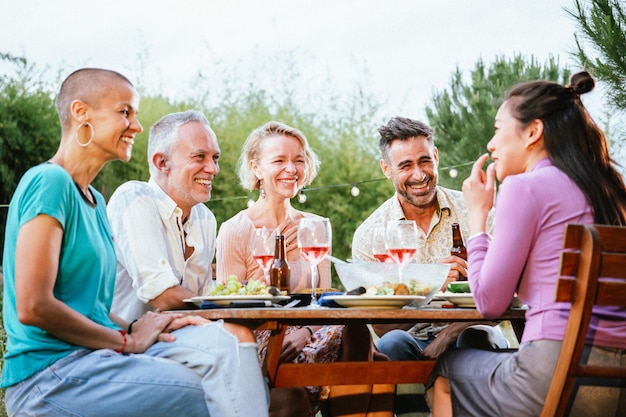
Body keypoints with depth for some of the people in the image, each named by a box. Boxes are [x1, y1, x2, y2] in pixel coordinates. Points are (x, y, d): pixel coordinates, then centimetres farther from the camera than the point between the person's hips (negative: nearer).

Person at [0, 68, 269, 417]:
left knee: (232, 338, -7)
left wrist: (134, 330, -2)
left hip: (98, 355, 9)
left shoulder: (95, 201, 18)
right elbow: (33, 307, -19)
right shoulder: (49, 182, -11)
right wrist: (128, 339, -9)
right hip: (48, 375, -9)